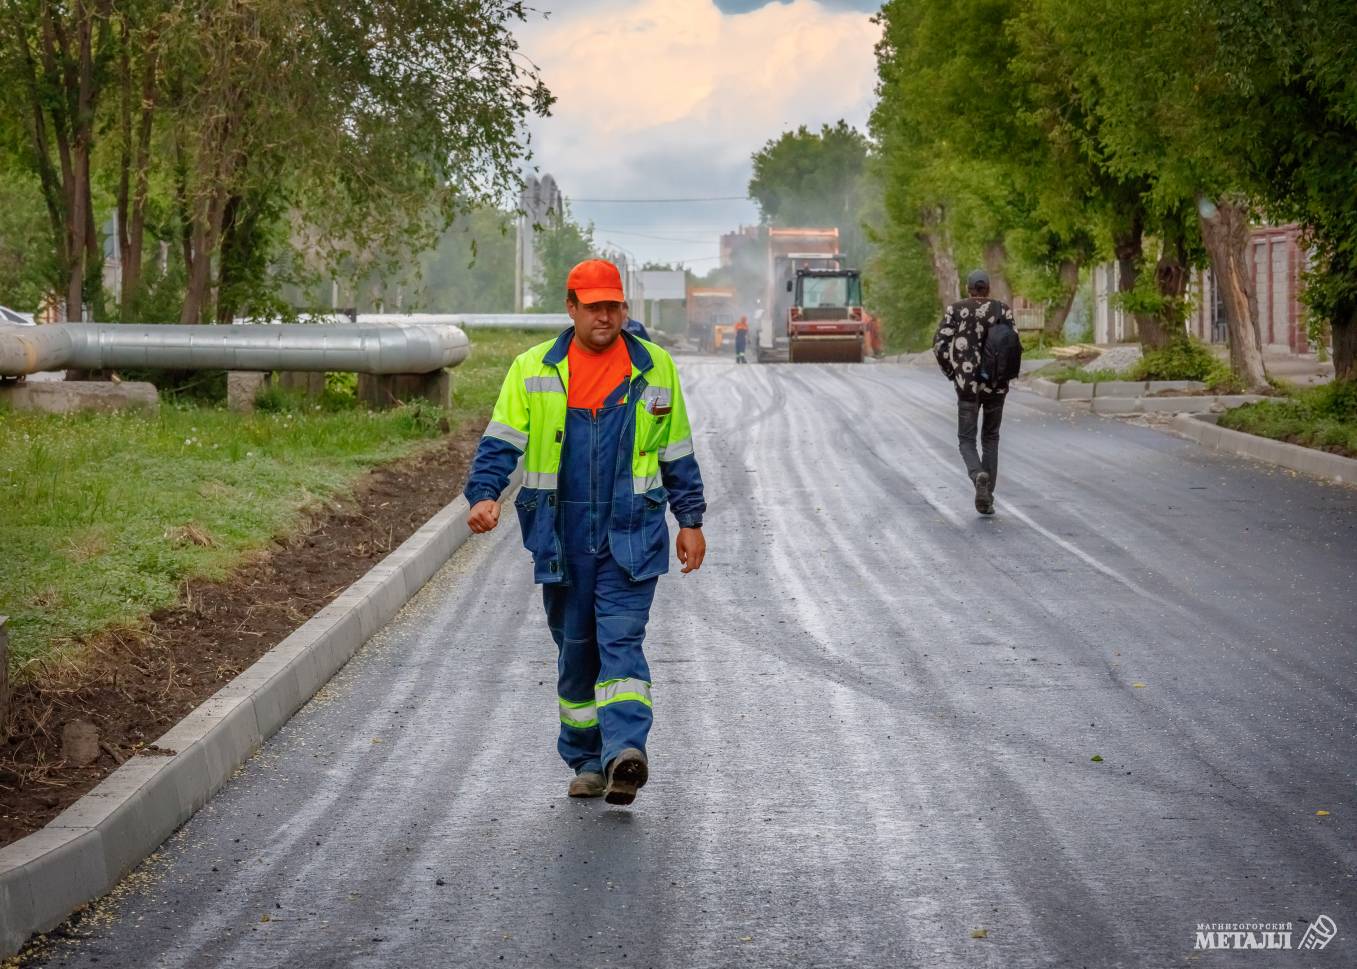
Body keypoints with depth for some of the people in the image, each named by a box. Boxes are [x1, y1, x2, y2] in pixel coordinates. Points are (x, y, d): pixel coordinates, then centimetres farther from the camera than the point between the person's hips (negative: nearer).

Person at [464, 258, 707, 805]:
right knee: (575, 651, 9)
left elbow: (678, 453, 13)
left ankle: (625, 752, -26)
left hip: (631, 538, -2)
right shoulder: (534, 370, 4)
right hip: (562, 539, 2)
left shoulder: (654, 369, 5)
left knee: (621, 641, -15)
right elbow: (501, 442, 0)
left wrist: (690, 521, 12)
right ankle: (586, 761, 21)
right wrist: (484, 495, -18)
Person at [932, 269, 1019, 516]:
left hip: (967, 385, -1)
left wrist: (952, 374, 8)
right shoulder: (1003, 310, 1)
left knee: (967, 440, 8)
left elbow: (940, 345, -7)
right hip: (996, 385, 1)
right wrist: (1005, 375, 9)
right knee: (990, 439, 18)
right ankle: (987, 499, 13)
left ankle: (979, 476, -25)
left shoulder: (955, 309, 0)